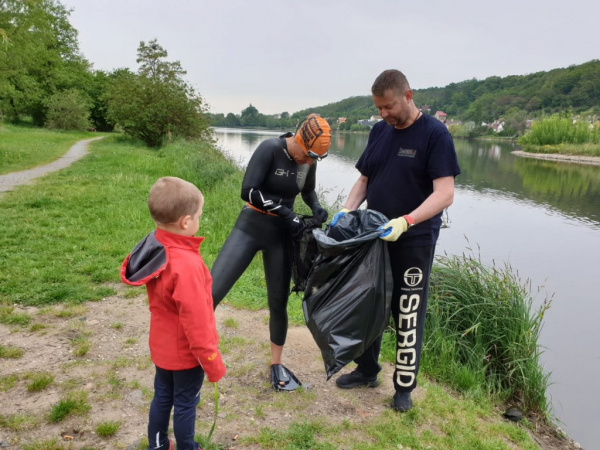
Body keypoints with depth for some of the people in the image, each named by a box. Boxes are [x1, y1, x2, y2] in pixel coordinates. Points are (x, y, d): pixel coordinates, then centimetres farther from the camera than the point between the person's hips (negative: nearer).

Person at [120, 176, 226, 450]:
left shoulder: (153, 248, -9)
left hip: (162, 346, 7)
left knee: (162, 398, 24)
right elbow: (196, 324, -27)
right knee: (185, 404, 15)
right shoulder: (187, 265, -34)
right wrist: (213, 364, -15)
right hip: (186, 353, -7)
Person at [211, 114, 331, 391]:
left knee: (278, 303, 9)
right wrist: (286, 212, -22)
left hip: (282, 233, 4)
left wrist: (316, 207, -3)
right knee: (211, 294, -11)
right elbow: (248, 191, -23)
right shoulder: (270, 149, -17)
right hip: (251, 226, -4)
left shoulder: (308, 161, 0)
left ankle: (277, 365, 29)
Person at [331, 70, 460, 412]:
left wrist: (405, 222, -32)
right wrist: (347, 211, -6)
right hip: (373, 237, 6)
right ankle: (367, 370, 36)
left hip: (414, 242, -6)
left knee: (408, 316, 6)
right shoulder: (379, 131, 7)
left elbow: (445, 194, -19)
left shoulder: (434, 134, -12)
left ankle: (405, 387, 25)